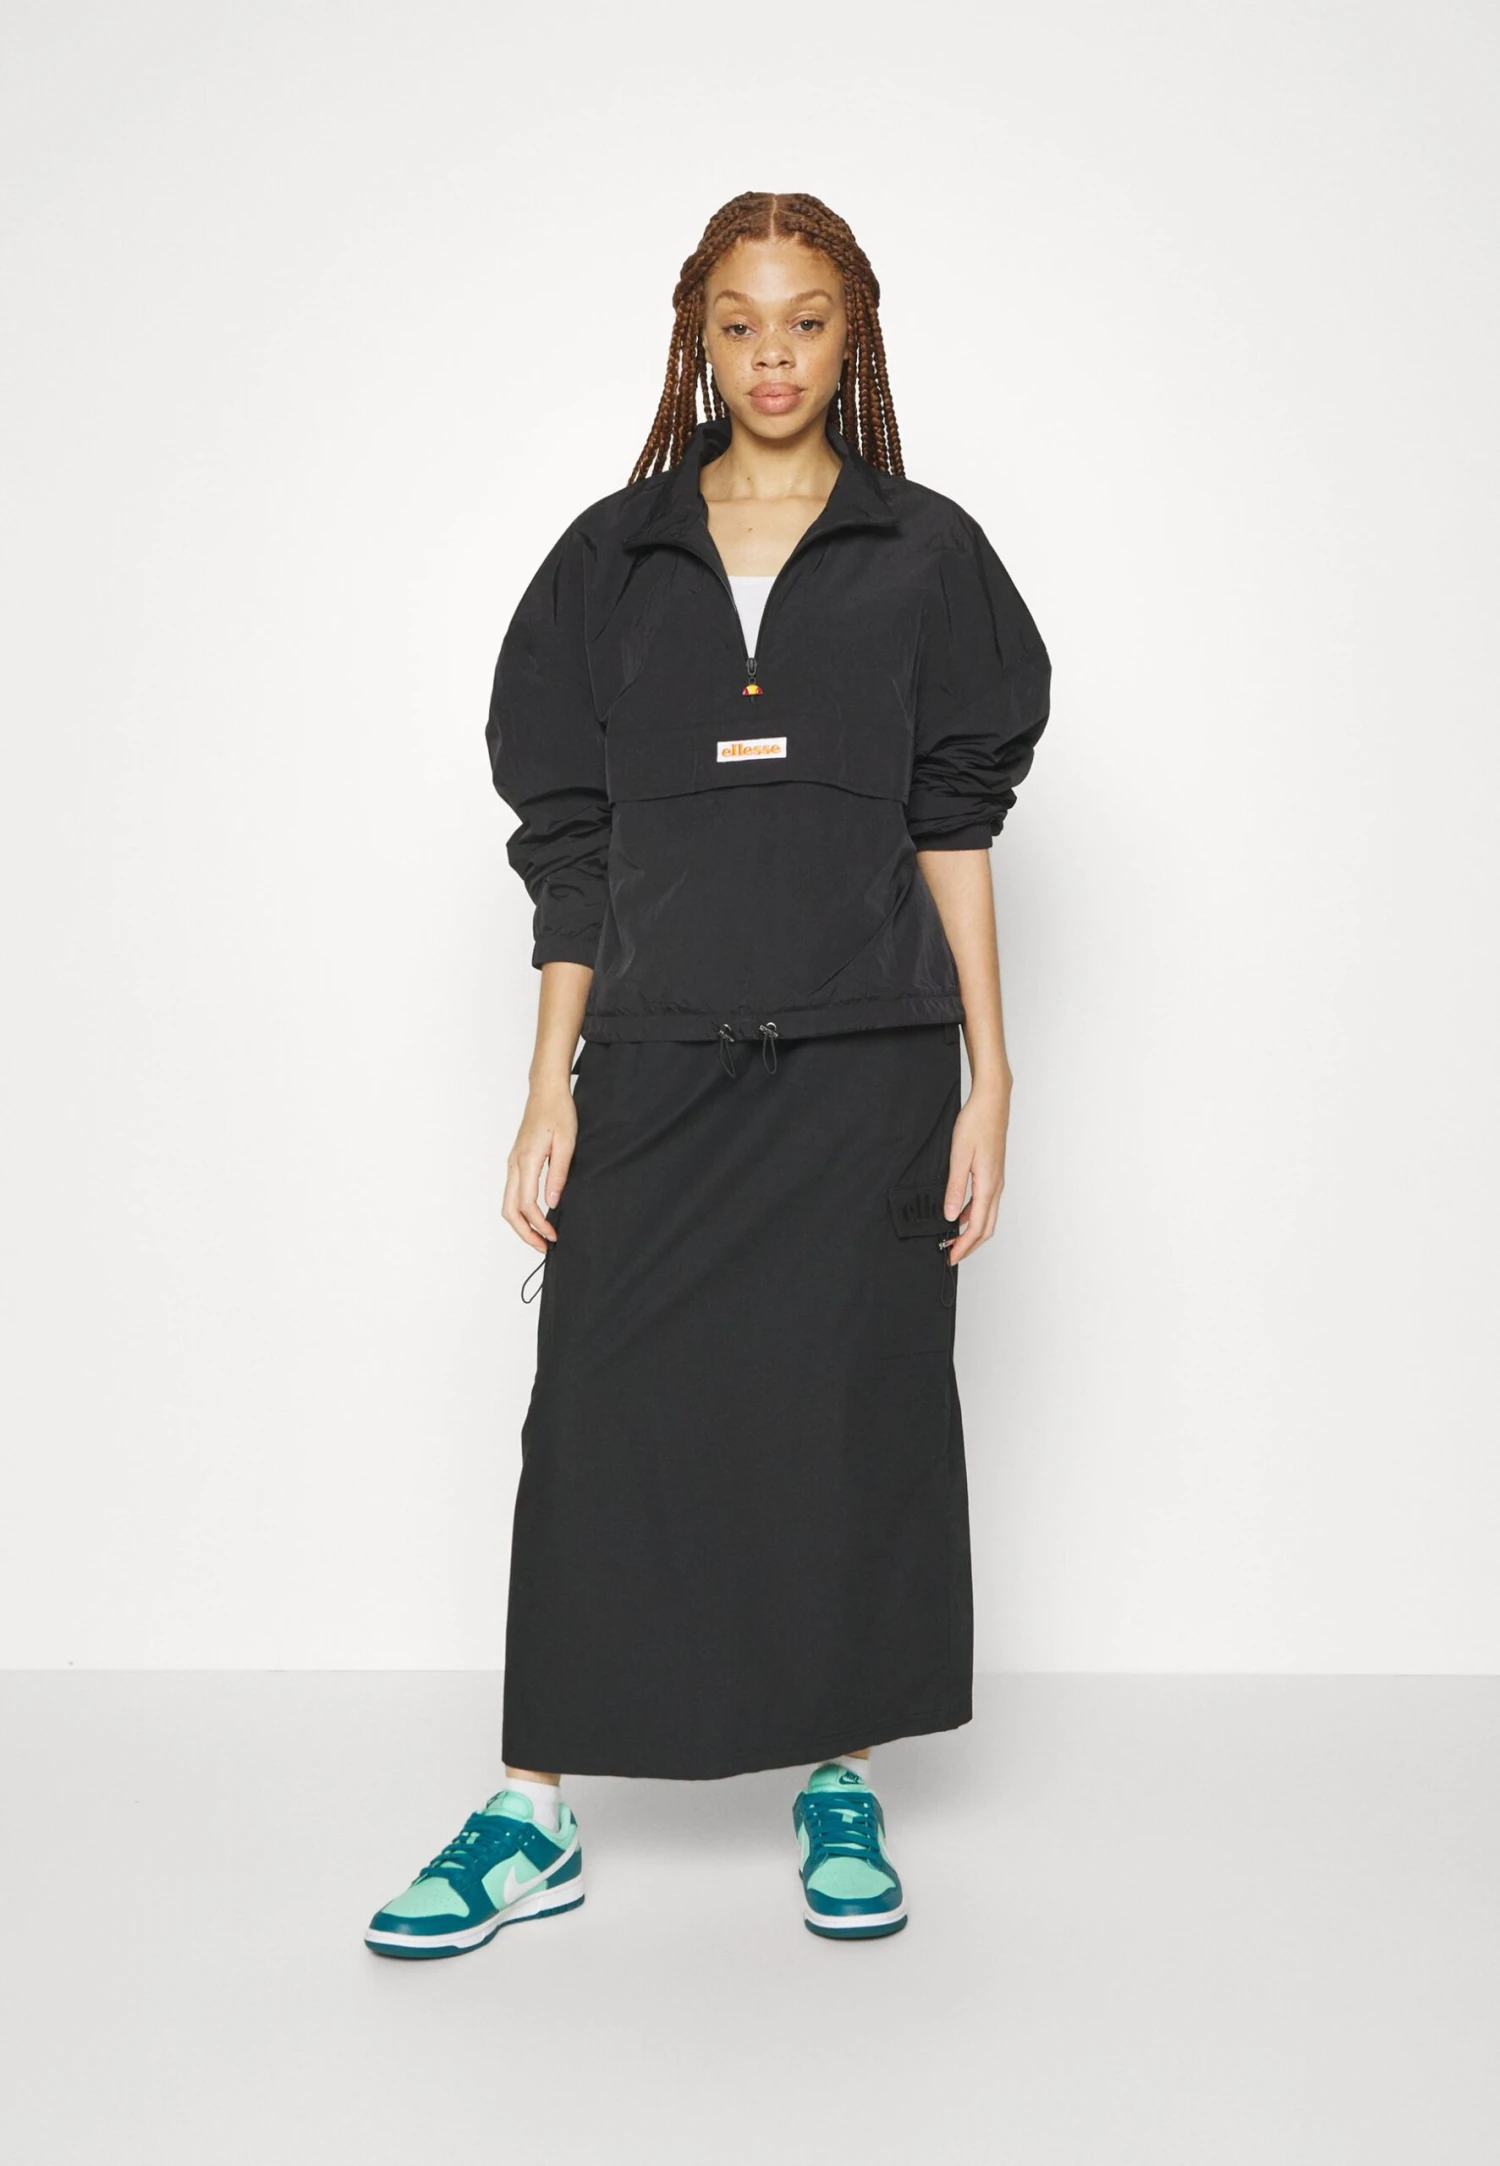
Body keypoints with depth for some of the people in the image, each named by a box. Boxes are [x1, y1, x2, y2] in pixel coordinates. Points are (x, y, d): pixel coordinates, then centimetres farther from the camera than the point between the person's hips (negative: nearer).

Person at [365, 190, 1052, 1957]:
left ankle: (837, 1779, 23)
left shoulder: (923, 558, 6)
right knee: (600, 1414, 0)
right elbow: (570, 848, 7)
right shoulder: (615, 560, 9)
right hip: (657, 1060, 1)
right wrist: (550, 1085, 2)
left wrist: (987, 1079, -3)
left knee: (851, 1411, 6)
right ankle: (534, 1814, 11)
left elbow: (954, 828, 4)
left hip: (864, 1063, -1)